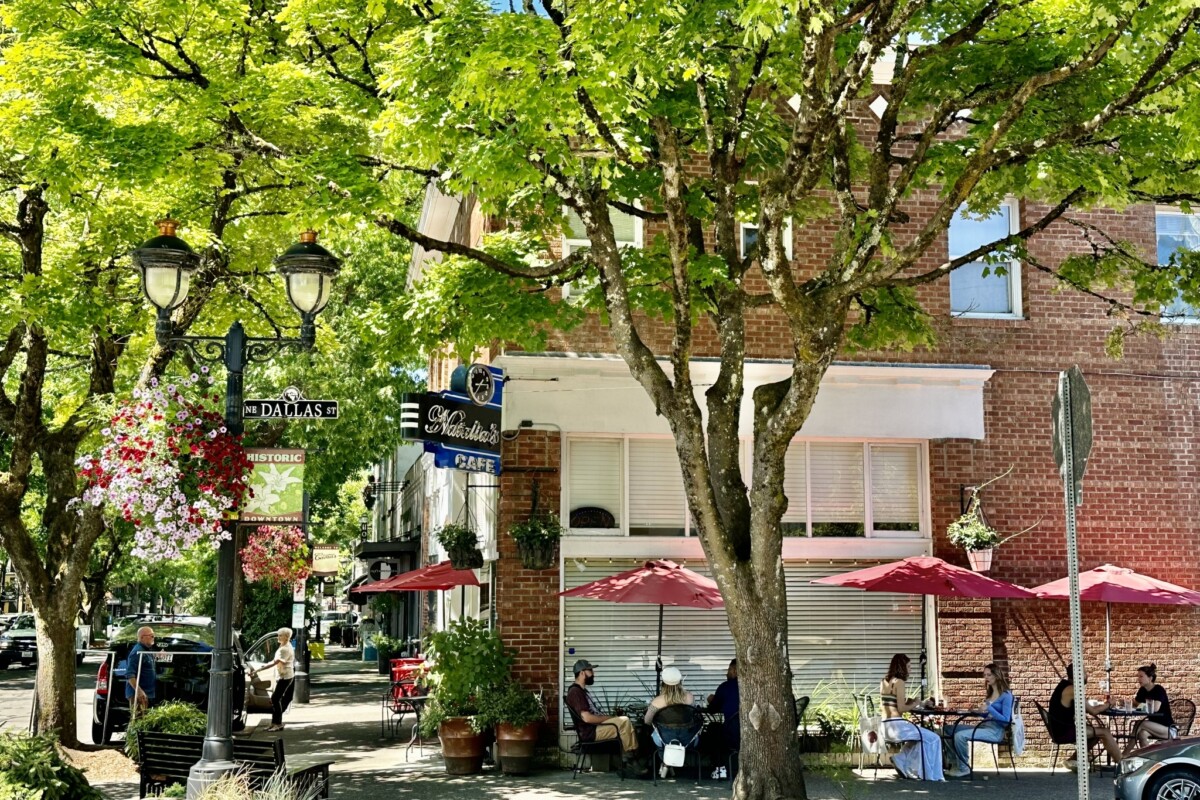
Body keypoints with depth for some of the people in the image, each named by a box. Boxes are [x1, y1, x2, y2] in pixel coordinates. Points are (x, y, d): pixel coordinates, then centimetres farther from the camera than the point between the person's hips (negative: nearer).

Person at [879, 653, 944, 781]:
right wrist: (915, 704, 1)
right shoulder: (899, 682, -11)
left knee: (918, 737, 30)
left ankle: (901, 761, 16)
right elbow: (901, 709, -16)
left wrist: (907, 702, 19)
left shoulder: (883, 682, 14)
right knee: (933, 739, 5)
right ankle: (929, 775, 8)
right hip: (897, 726, -9)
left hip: (885, 727, 9)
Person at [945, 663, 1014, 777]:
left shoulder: (1006, 695, -9)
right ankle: (957, 764, 3)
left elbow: (1005, 720, -17)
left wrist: (989, 708, -24)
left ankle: (964, 768, -10)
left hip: (995, 731, -9)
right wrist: (979, 710, 0)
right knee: (951, 729, 5)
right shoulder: (990, 693, 17)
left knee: (960, 736, -26)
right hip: (984, 726, 9)